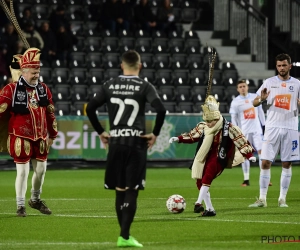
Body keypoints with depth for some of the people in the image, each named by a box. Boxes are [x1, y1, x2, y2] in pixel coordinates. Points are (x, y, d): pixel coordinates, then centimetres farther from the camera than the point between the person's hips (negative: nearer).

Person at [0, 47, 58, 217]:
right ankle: (20, 206, 9)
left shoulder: (43, 89, 6)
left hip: (41, 138, 5)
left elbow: (50, 113, 14)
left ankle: (36, 200, 32)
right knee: (23, 172, -3)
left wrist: (52, 135, 17)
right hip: (21, 138, -5)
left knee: (41, 170, 11)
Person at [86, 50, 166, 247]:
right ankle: (125, 237, -7)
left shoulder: (110, 85, 6)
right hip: (136, 142, -3)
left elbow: (90, 108, 4)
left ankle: (124, 234, 17)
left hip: (115, 142, 3)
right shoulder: (144, 86, -3)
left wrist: (101, 132, 12)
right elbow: (161, 109, -17)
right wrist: (155, 134, -5)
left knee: (120, 190, 13)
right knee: (131, 191, -2)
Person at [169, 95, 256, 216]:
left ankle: (198, 203, -35)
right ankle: (210, 209, 12)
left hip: (219, 158, -6)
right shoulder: (203, 127, 4)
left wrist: (249, 155, -13)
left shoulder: (228, 128, -11)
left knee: (207, 176, -29)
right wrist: (179, 139, 7)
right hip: (206, 158, 6)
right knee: (200, 182, 2)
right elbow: (192, 136, 18)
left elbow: (240, 140, -10)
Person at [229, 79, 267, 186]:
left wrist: (264, 125, 10)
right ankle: (246, 179, 4)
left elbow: (260, 112, 13)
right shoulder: (235, 102, -2)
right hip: (243, 131, -1)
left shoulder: (255, 97, 6)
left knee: (261, 151, -6)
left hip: (256, 129, 1)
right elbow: (233, 118, -1)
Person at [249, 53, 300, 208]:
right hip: (272, 127, -1)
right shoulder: (269, 82, 5)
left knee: (287, 164, 3)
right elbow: (254, 103, 4)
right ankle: (262, 199, -2)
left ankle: (282, 198, 9)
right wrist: (261, 99, -19)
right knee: (266, 162, -6)